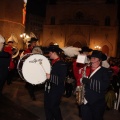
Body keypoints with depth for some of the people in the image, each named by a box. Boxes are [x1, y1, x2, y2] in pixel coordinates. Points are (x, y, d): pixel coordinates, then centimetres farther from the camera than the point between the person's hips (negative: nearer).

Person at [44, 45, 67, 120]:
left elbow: (62, 79, -22)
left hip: (56, 90, -8)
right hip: (49, 88, 8)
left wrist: (50, 77, -27)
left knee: (54, 107, 5)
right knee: (47, 106, 16)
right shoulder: (51, 62, 8)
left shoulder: (62, 64, -17)